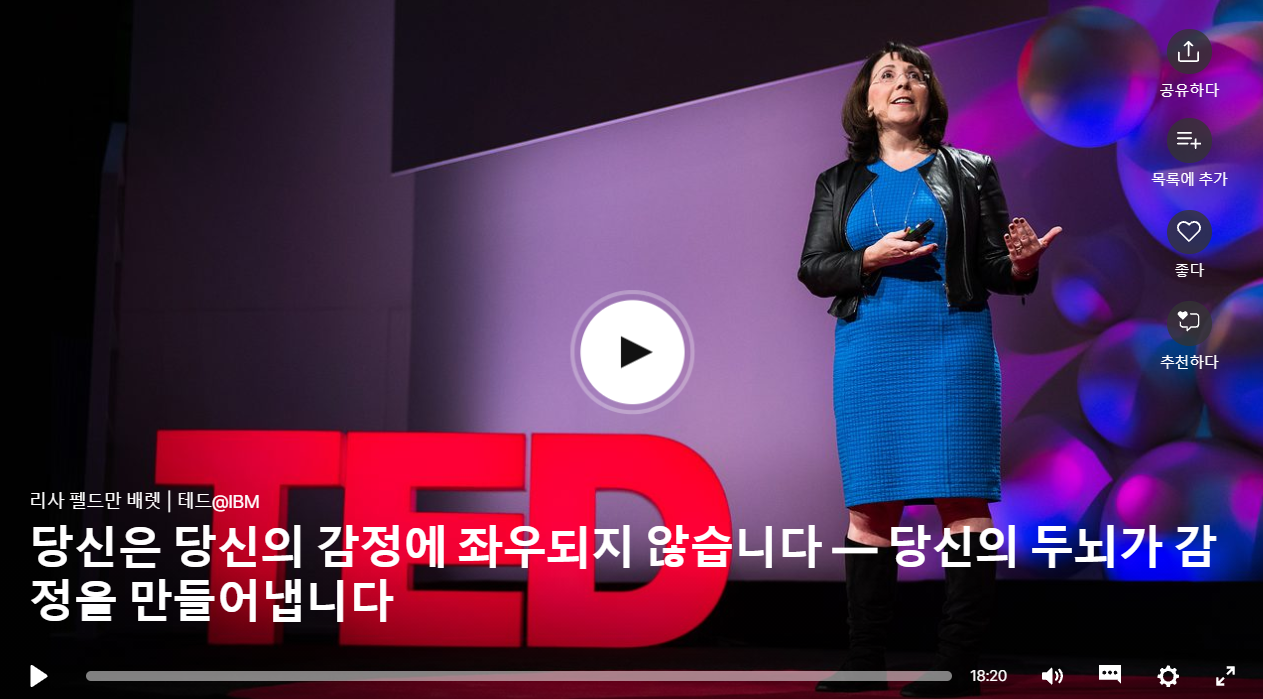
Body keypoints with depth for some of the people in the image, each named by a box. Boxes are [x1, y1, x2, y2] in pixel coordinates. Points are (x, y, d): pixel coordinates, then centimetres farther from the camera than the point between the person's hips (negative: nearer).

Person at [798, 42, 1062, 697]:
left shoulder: (970, 172, 9)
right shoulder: (839, 183, 13)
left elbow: (994, 269, 6)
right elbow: (812, 269, 7)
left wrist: (1021, 265, -17)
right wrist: (871, 258, -10)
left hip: (952, 348, -2)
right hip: (868, 352, 2)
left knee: (962, 499, -6)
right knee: (869, 505, 3)